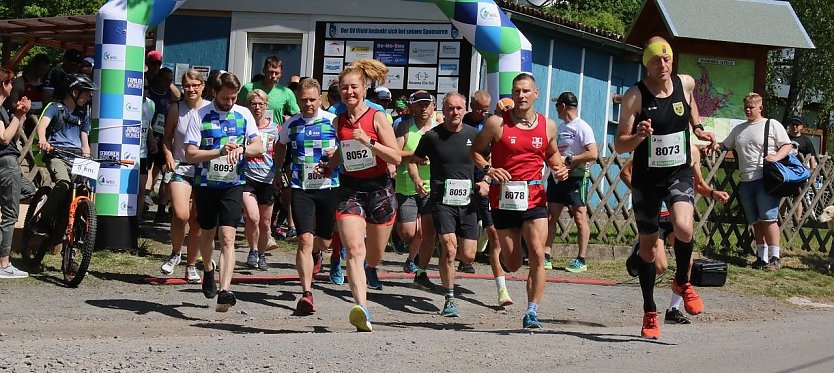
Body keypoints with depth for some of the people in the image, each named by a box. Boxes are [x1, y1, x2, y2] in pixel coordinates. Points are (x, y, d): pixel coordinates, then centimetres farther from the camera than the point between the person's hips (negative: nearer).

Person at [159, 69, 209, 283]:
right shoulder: (176, 109, 1)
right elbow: (167, 138, 10)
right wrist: (169, 157, -7)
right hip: (181, 169, -1)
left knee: (197, 221, 5)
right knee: (181, 215, -20)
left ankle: (191, 266, 19)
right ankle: (175, 253, 6)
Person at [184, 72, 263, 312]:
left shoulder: (243, 114, 3)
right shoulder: (199, 116, -5)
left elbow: (258, 146, 2)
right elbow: (190, 155, -11)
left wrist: (241, 149, -20)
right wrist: (220, 151, -23)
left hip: (233, 184, 0)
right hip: (205, 184, 0)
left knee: (227, 238, -13)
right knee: (207, 233, 17)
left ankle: (224, 290, -22)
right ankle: (208, 270, 48)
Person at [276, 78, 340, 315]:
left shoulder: (333, 121, -1)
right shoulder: (291, 124, 5)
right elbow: (280, 147, 24)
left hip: (328, 186, 1)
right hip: (300, 188, -1)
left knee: (324, 241, 14)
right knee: (305, 240, -14)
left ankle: (315, 253, 53)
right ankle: (307, 293, -17)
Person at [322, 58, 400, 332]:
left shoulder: (377, 118, -6)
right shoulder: (339, 122, 7)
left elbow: (396, 157, -12)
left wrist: (368, 142, -22)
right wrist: (327, 166, 13)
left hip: (379, 189, -2)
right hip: (350, 189, 2)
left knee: (374, 256, 13)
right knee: (354, 250, -20)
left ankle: (370, 267, 52)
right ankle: (362, 309, -31)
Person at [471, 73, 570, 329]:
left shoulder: (548, 126, 5)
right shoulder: (497, 123, -3)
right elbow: (475, 151, 6)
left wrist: (560, 168, 2)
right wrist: (488, 169, -12)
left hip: (534, 198, 1)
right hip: (503, 199, -1)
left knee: (537, 254, -15)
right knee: (513, 264, 6)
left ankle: (532, 312, -9)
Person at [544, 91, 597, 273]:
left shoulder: (582, 127, -9)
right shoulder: (561, 127, 16)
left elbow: (592, 154, -19)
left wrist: (568, 160, -18)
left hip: (576, 177, -8)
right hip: (557, 176, 8)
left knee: (580, 217, -3)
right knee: (551, 216, 3)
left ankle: (581, 260, 1)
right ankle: (546, 257, 4)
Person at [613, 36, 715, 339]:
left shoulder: (686, 84, -1)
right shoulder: (635, 95, -11)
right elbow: (619, 145, -12)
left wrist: (697, 128, 18)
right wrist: (638, 137, -31)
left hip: (679, 174, 1)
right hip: (646, 178, -1)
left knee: (684, 228, -26)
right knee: (647, 245, 8)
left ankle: (682, 282, 4)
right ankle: (650, 313, 22)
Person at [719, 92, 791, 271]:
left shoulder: (772, 125, 5)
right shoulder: (739, 129, 22)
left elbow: (787, 146, 1)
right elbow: (724, 146, 26)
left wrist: (776, 157, -17)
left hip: (766, 179, -6)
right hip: (745, 181, 6)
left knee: (768, 218, -13)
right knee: (756, 222, 6)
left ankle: (775, 257, -11)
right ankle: (762, 257, 11)